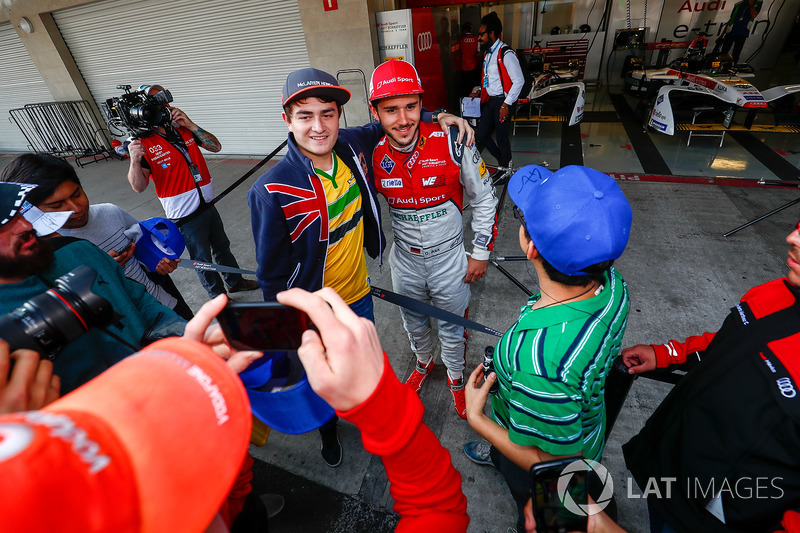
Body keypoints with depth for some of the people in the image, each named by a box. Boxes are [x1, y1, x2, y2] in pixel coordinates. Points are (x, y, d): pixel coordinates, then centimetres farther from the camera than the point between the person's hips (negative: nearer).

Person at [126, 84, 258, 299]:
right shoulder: (143, 144, -13)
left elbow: (215, 146, -1)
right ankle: (218, 296, 28)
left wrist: (191, 125, -13)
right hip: (185, 216, -6)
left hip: (208, 206, 6)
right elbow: (139, 187, -17)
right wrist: (135, 162, -36)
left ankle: (235, 281, 43)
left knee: (222, 246, 22)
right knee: (202, 259, 9)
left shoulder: (184, 130, 4)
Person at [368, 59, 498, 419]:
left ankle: (456, 377, 47)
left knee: (452, 329, 16)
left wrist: (481, 253, -6)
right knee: (413, 324, 24)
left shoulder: (452, 143, -21)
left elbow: (484, 198, -9)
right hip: (405, 260, 3)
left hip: (449, 258, -2)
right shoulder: (373, 154, -12)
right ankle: (424, 363, 57)